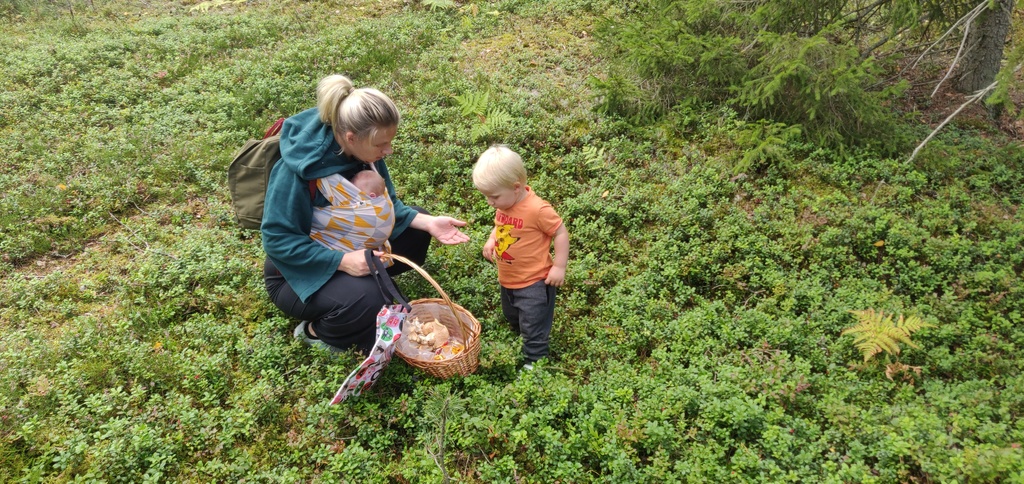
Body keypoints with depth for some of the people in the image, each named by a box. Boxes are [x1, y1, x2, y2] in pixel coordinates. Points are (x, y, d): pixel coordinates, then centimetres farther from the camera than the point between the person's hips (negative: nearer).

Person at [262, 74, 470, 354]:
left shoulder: (364, 150, -12)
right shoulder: (297, 169, -31)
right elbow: (277, 239, -27)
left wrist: (427, 222, -15)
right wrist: (342, 261, -35)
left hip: (350, 247, 7)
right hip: (301, 270, -7)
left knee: (416, 232, -1)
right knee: (369, 302, -32)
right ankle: (315, 331, -2)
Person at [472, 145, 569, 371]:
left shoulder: (537, 209, -29)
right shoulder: (503, 204, -6)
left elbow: (560, 233, -20)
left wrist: (559, 267, -20)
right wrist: (491, 240, -3)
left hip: (534, 282, -8)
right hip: (507, 280, 9)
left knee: (532, 326, 3)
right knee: (512, 318, 28)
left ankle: (534, 363, 20)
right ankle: (523, 342, 51)